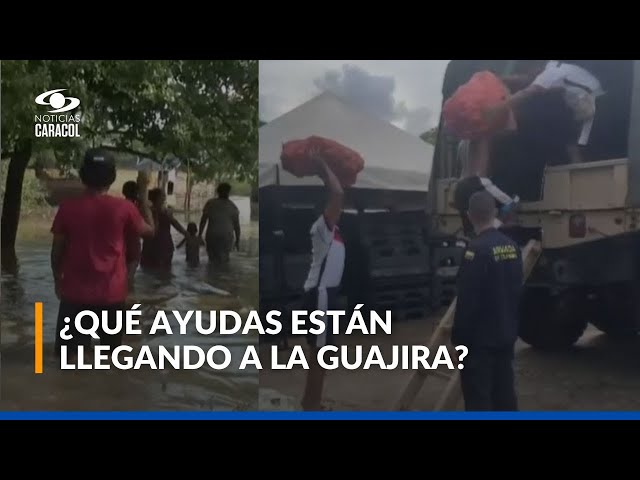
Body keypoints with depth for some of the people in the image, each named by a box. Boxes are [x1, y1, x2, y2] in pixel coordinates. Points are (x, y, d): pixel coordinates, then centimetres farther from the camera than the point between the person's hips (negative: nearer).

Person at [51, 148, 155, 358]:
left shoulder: (68, 207, -6)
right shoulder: (124, 208, -8)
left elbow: (57, 249, 2)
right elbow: (149, 230, 8)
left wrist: (57, 279, 17)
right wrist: (143, 197, 18)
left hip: (75, 292, 0)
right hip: (112, 293, 0)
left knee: (69, 356, 9)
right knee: (111, 354, 17)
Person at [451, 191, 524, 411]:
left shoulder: (476, 250, -20)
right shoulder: (512, 246, 4)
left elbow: (466, 301, -19)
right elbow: (517, 292, 13)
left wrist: (458, 338, -10)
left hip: (479, 338, -8)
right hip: (506, 334, 8)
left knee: (478, 397, 0)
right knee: (504, 391, 16)